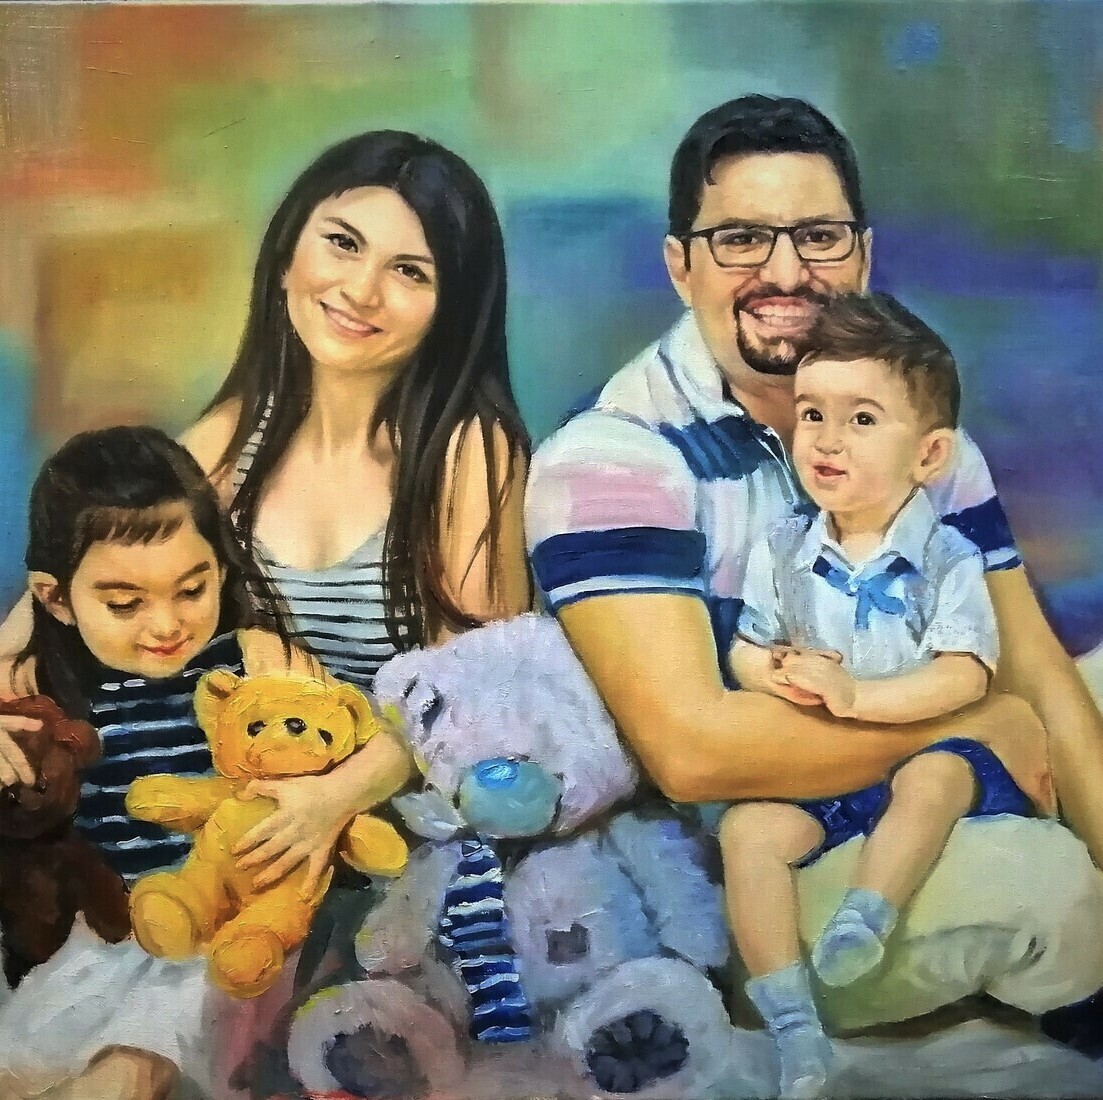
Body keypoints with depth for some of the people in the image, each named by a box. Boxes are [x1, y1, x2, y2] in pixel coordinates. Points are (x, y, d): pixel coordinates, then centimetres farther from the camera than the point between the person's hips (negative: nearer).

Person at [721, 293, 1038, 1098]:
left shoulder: (948, 558, -7)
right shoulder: (782, 550, 3)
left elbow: (964, 676, -17)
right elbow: (744, 647, 6)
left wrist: (858, 694, -30)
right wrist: (772, 670, -19)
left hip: (921, 749, -2)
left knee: (935, 780, -35)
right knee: (748, 829, -21)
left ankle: (866, 918, -31)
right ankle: (791, 1020, -22)